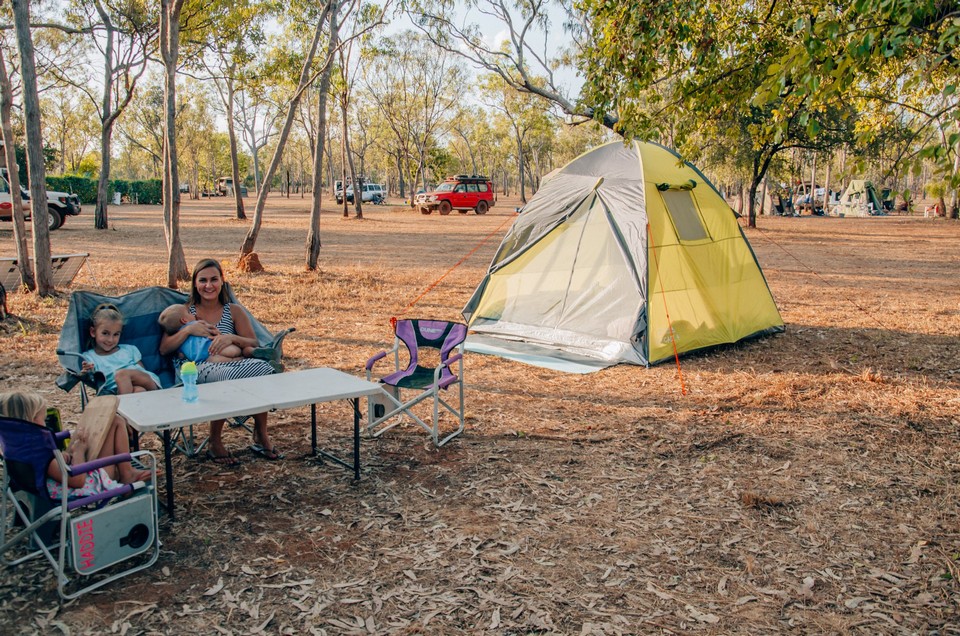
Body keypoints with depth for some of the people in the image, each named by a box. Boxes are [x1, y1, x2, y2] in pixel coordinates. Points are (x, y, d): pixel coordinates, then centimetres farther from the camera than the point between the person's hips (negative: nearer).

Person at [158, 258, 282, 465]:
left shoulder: (234, 311, 17)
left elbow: (253, 345, 8)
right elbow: (164, 349, 7)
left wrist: (232, 338, -12)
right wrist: (188, 330, -8)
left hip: (230, 363, 2)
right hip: (195, 369, -2)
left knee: (262, 367, -34)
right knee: (227, 375, -39)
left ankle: (261, 437, -15)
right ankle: (215, 443, -19)